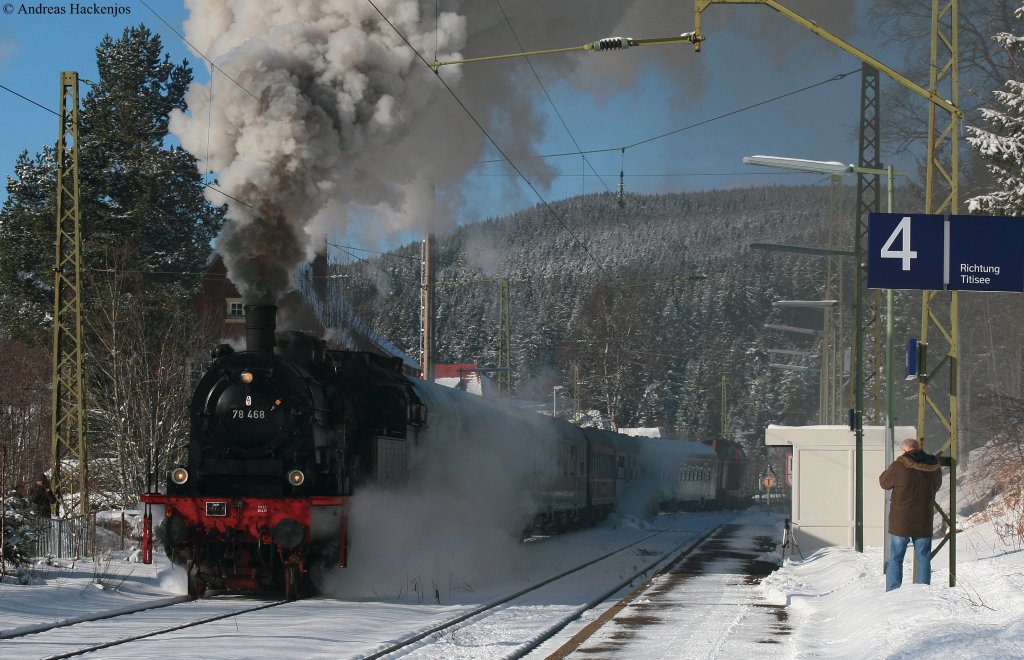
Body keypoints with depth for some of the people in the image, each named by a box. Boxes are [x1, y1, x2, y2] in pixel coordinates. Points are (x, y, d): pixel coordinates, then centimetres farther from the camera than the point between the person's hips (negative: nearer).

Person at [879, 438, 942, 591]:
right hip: (924, 525, 3)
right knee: (923, 560, 10)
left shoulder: (899, 466, -15)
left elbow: (884, 482, 2)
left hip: (900, 523, -3)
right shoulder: (934, 468, -1)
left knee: (895, 560, 5)